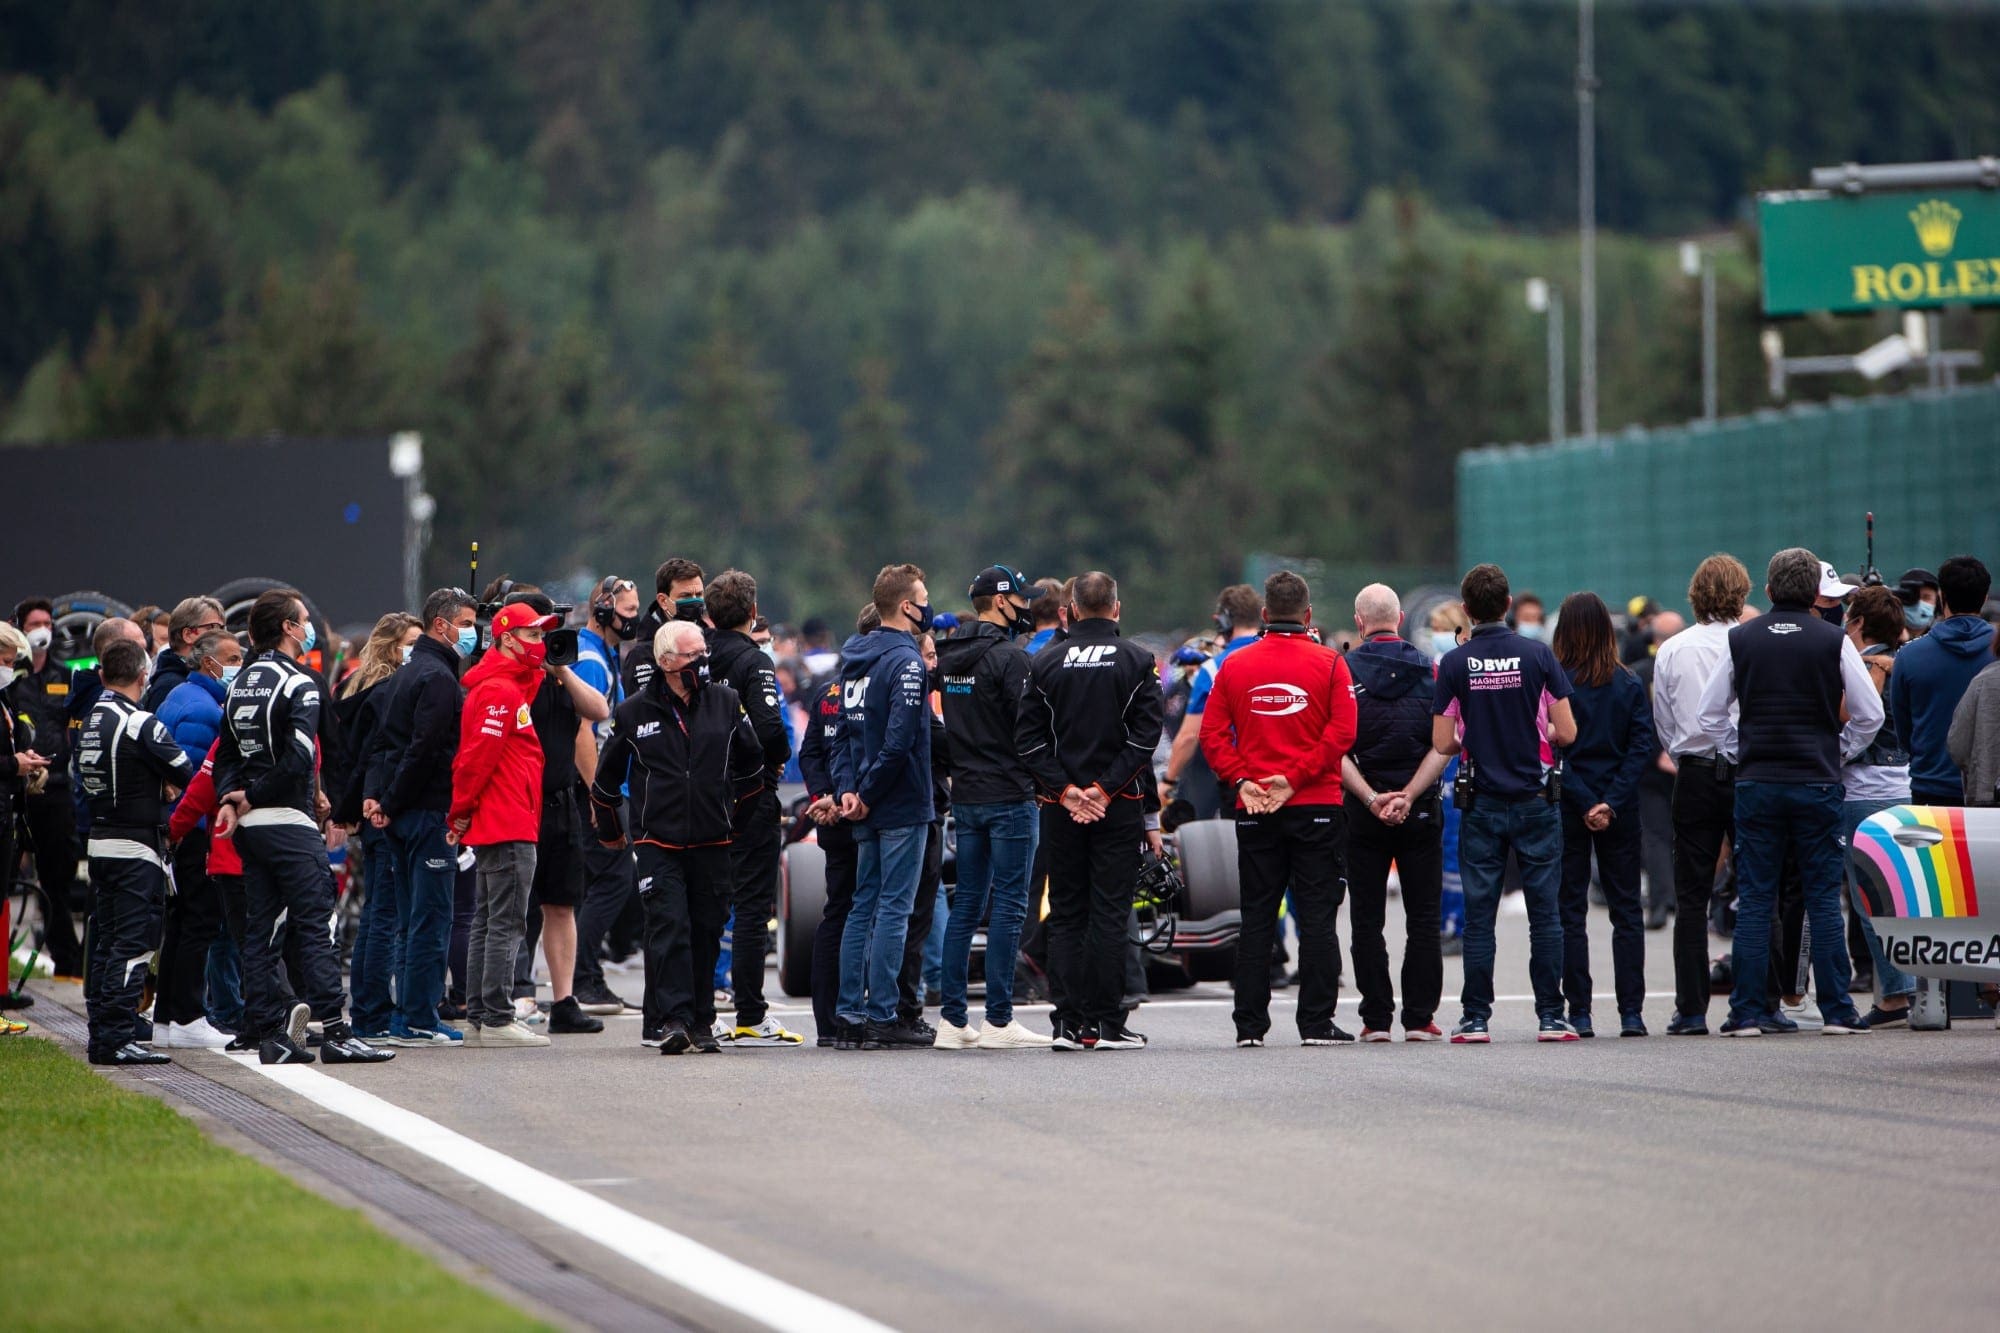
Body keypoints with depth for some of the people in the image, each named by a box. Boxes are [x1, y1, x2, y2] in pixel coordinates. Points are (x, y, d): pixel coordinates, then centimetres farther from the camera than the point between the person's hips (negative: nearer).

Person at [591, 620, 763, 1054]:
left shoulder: (725, 703, 6)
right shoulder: (634, 712, 1)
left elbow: (751, 765, 20)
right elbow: (606, 778, 13)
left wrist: (736, 815, 23)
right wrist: (611, 832, 19)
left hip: (712, 841, 2)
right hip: (658, 843, -2)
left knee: (706, 933, 5)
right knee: (668, 928, -14)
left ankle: (701, 1022, 13)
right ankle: (672, 1018, -18)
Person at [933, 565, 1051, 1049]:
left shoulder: (948, 657, 10)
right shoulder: (1008, 657, -14)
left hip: (965, 794, 8)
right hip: (1009, 795, -8)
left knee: (966, 904, 11)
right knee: (1008, 905, -4)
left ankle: (952, 1018, 10)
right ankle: (998, 1022, -5)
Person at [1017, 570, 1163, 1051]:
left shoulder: (1047, 664, 4)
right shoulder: (1136, 662, -3)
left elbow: (1028, 737, -1)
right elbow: (1146, 733, -10)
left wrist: (1065, 790, -5)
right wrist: (1103, 789, -10)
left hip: (1060, 810, 2)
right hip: (1119, 808, -2)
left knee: (1065, 916, 7)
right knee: (1109, 914, -1)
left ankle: (1069, 1023, 2)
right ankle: (1106, 1024, -3)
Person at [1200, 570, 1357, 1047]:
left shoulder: (1235, 665, 4)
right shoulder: (1329, 664, -3)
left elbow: (1212, 733, -1)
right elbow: (1340, 733, -11)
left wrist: (1241, 780, -4)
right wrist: (1295, 778, -11)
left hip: (1253, 811, 2)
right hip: (1317, 808, -2)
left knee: (1256, 918, 7)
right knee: (1317, 918, 1)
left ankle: (1250, 1025, 6)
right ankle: (1316, 1023, -1)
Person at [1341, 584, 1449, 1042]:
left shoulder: (1343, 672, -2)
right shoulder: (1430, 671, 2)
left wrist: (1371, 798, -13)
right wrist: (1408, 795, -11)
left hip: (1364, 814, -1)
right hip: (1421, 812, 1)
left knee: (1367, 919, 6)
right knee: (1423, 918, 5)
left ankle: (1376, 1018, 3)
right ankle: (1419, 1018, 2)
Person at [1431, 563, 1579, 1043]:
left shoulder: (1454, 663, -4)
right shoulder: (1538, 656, -5)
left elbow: (1442, 743, -5)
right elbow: (1567, 733, -5)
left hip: (1482, 805, 0)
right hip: (1535, 801, 0)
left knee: (1479, 916, 4)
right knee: (1544, 913, 3)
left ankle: (1476, 1019, 2)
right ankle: (1550, 1017, 0)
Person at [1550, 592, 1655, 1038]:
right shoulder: (1630, 685, 0)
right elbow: (1642, 747, -6)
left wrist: (1585, 803, -11)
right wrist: (1611, 802, -11)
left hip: (1566, 807, -2)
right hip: (1620, 812, 2)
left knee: (1570, 912, 5)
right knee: (1626, 910, 8)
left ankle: (1579, 1013, 1)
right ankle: (1631, 1012, 2)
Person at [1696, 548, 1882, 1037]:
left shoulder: (1742, 640, 2)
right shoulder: (1833, 642, -3)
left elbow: (1709, 714, 6)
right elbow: (1870, 713, -2)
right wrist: (1839, 752, 11)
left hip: (1756, 782, 1)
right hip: (1817, 783, -1)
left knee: (1754, 900, 3)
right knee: (1823, 899, 3)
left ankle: (1747, 1012, 0)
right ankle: (1836, 1011, 1)